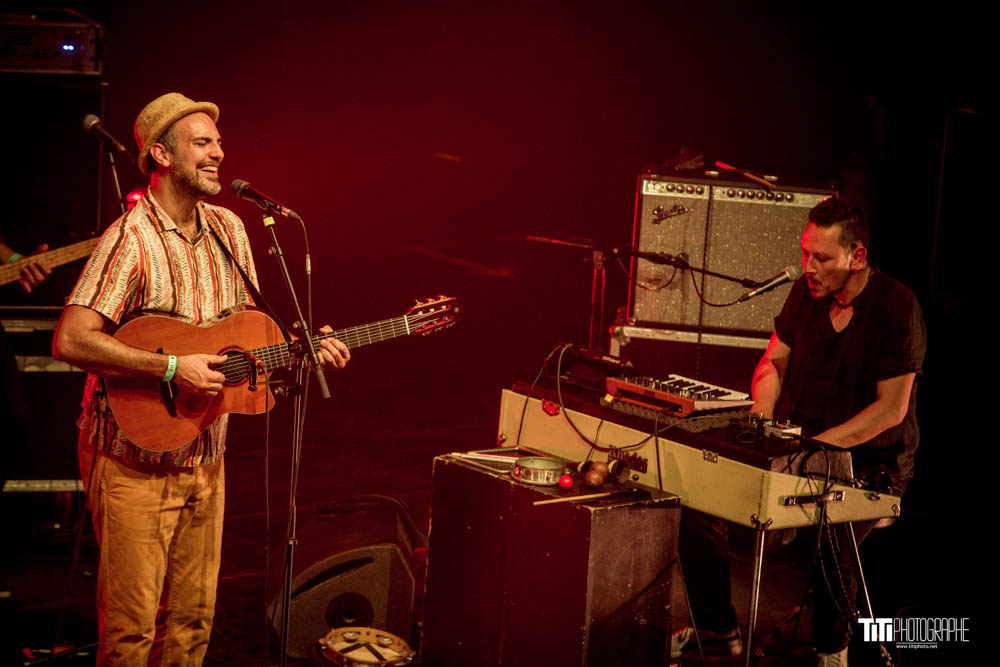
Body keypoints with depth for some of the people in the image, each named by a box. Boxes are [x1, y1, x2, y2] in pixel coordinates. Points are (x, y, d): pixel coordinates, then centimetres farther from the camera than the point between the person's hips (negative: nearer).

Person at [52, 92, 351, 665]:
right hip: (136, 461, -7)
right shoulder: (132, 238, -17)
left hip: (204, 456, 7)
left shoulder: (228, 230, 7)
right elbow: (71, 341, -26)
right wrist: (172, 368, -26)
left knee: (194, 617, 13)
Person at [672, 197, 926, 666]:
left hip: (868, 465, -6)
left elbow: (892, 408, -18)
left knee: (829, 529, -36)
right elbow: (774, 361, 15)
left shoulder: (897, 308, -16)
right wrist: (762, 417, -4)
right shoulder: (806, 292, 3)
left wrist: (821, 445, -25)